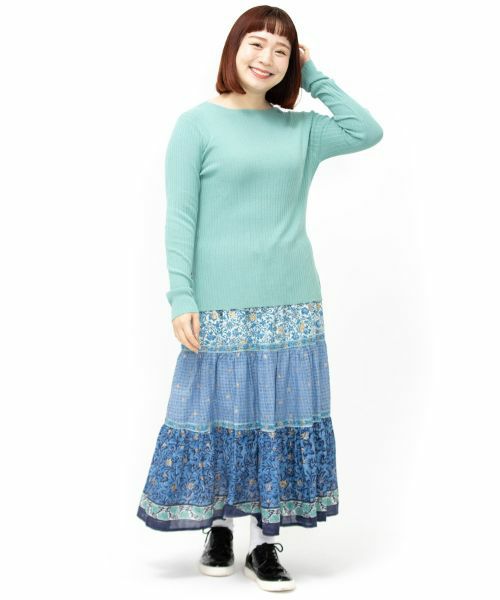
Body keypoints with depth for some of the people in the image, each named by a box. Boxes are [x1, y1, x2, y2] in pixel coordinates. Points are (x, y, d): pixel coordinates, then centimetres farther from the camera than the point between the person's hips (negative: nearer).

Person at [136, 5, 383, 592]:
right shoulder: (197, 123, -1)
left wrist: (315, 77, 3)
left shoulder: (301, 129, 11)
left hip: (291, 304, 4)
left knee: (283, 418, 4)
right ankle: (219, 527, 24)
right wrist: (181, 298, -11)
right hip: (220, 306, -3)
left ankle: (266, 542, 16)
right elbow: (180, 217, -5)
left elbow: (368, 131, -1)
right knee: (219, 415, 4)